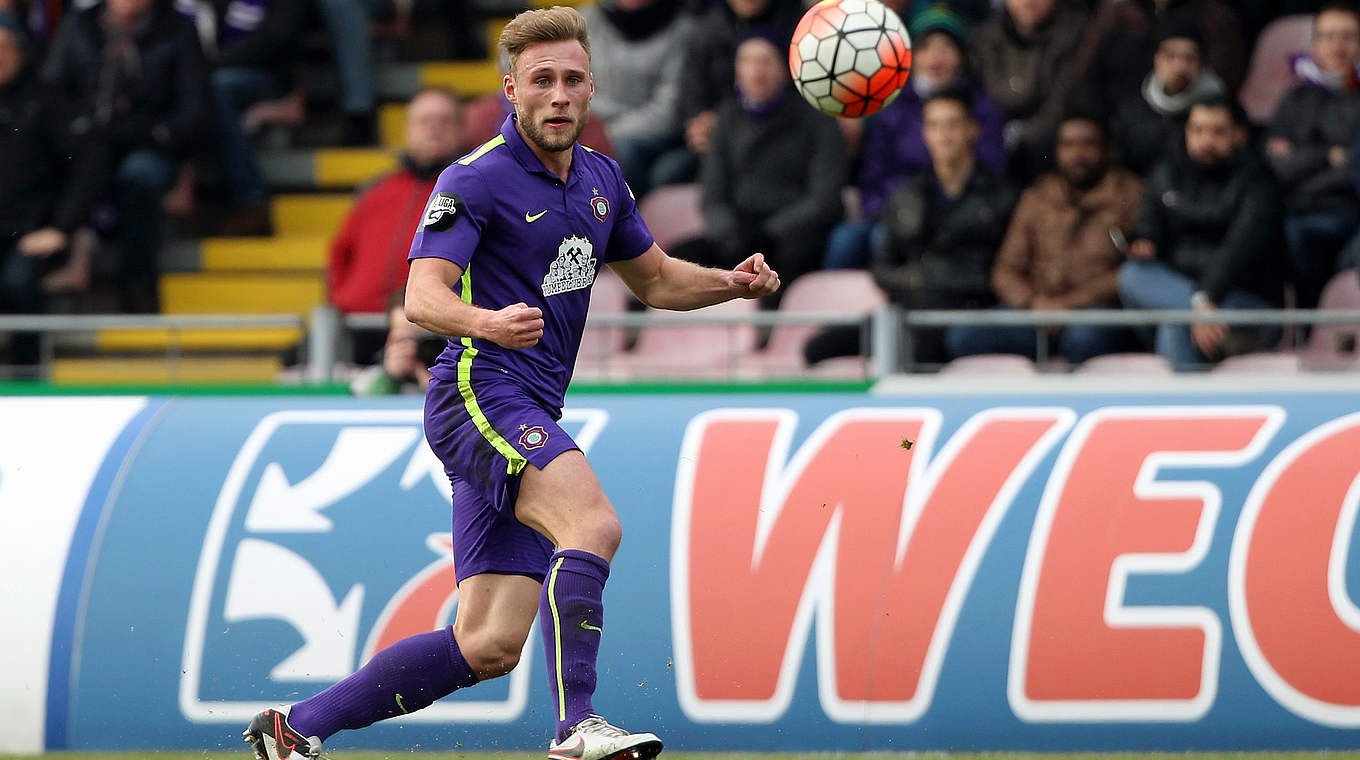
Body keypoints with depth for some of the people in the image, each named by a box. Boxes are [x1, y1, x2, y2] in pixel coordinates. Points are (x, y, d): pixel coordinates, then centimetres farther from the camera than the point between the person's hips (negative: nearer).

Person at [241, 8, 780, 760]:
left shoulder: (600, 180, 14)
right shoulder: (475, 180, -9)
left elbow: (654, 279, 27)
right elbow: (422, 296, -20)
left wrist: (733, 282, 7)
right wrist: (487, 322, -41)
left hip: (531, 421, 8)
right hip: (479, 395, -8)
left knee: (488, 647, 3)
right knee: (592, 523, -32)